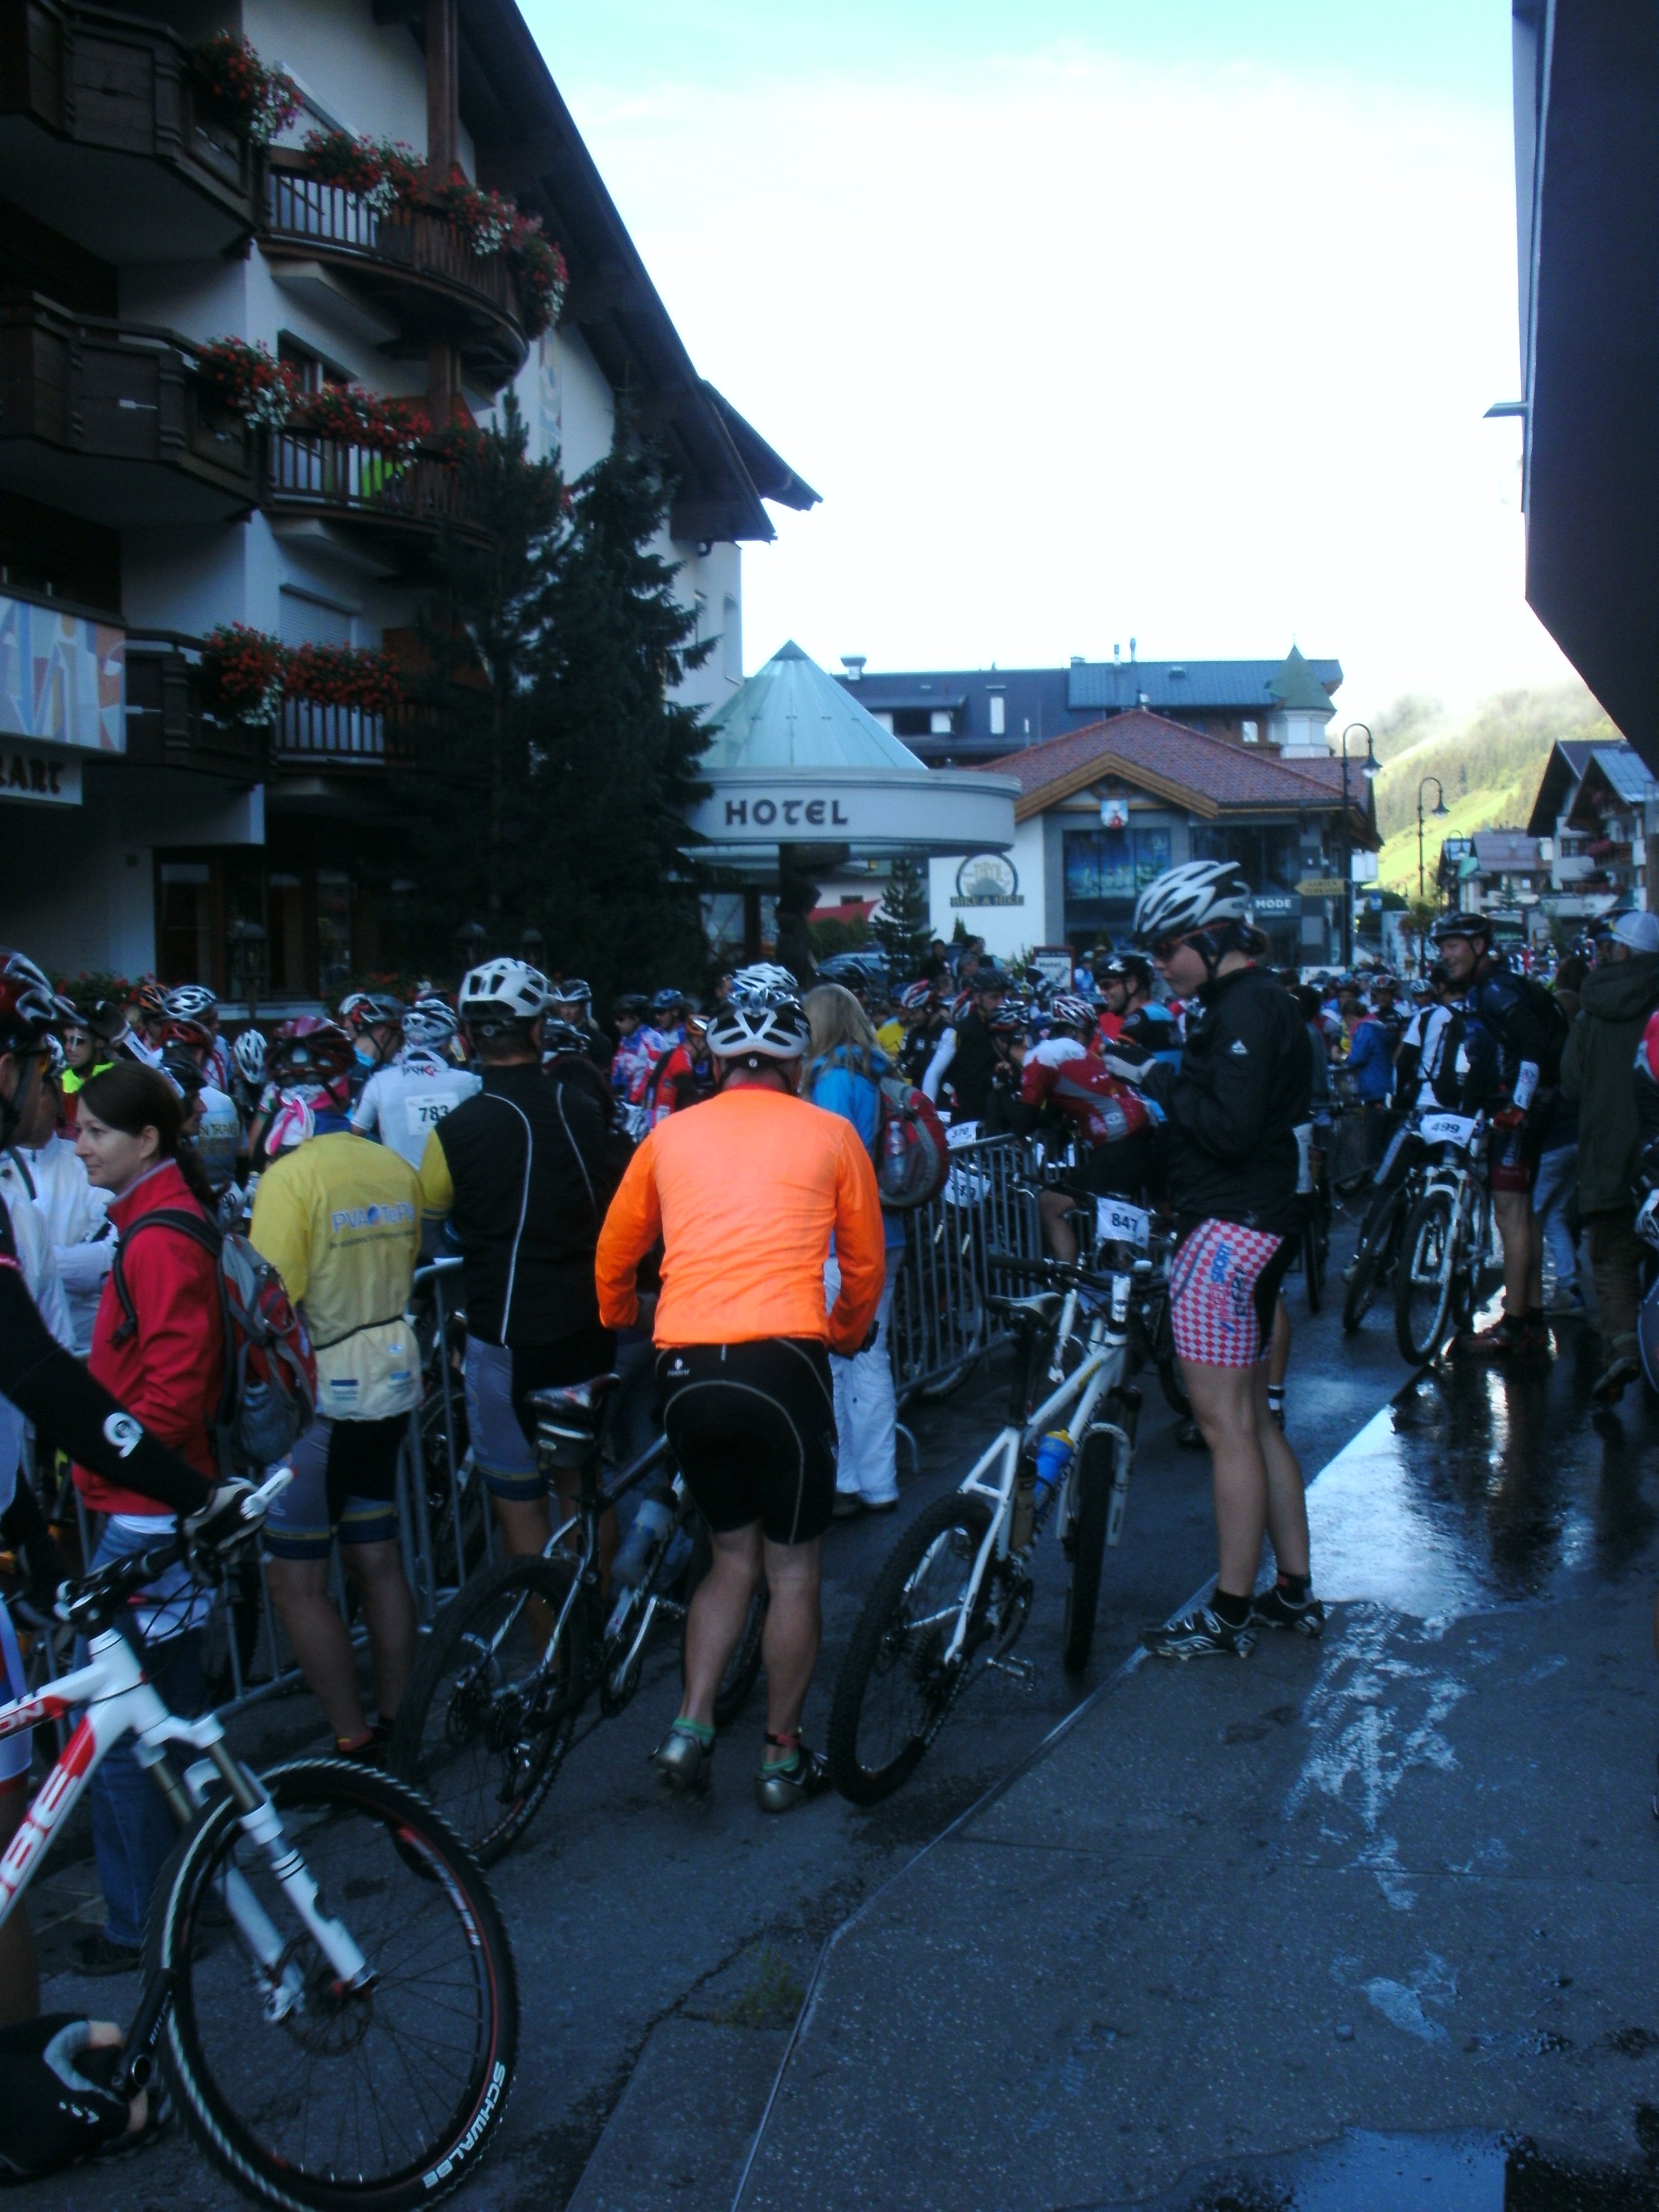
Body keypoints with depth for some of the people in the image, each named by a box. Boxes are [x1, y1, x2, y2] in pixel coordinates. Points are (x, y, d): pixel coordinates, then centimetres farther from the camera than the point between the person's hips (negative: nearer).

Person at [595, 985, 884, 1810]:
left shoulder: (671, 1134, 15)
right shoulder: (830, 1134, 10)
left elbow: (614, 1254, 24)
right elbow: (865, 1265, 18)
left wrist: (619, 1323, 44)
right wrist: (845, 1338, 36)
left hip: (684, 1370, 3)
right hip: (782, 1365, -3)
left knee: (733, 1555, 20)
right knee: (792, 1567, 12)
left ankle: (690, 1726, 10)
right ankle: (783, 1757, 20)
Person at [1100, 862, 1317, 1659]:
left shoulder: (1247, 1006, -14)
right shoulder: (1252, 1002, 18)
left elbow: (1230, 1127, -24)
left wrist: (1156, 1077, -15)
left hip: (1230, 1228, -11)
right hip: (1254, 1224, 11)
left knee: (1226, 1425, -5)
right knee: (1254, 1418, 16)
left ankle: (1231, 1613, 2)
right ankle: (1295, 1592, 24)